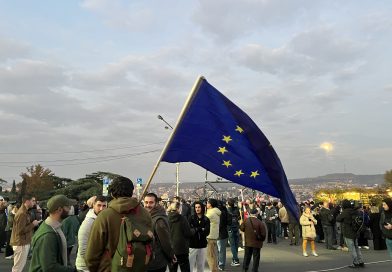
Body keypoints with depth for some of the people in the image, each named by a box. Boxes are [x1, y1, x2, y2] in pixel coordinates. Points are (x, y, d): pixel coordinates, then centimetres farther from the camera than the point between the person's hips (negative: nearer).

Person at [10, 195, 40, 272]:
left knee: (21, 265, 17)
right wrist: (33, 224, -17)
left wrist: (33, 223, 1)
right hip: (21, 243, -10)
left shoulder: (25, 212, 11)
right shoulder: (22, 213, -21)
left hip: (24, 242, 10)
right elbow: (20, 230, -24)